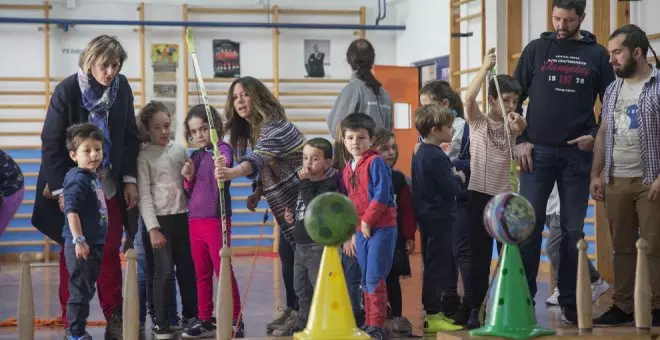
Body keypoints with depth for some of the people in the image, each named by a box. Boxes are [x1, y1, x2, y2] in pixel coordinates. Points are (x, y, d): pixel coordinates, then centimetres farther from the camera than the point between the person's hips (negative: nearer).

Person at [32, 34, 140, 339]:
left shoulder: (122, 87, -3)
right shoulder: (67, 90, -14)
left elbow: (129, 137, 6)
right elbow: (51, 143, -11)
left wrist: (130, 180, 1)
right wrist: (60, 189, -14)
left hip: (109, 185, 3)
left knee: (110, 251, 4)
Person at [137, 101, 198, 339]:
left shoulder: (179, 150, 7)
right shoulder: (144, 157, -5)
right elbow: (144, 196, -8)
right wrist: (153, 229, -14)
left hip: (182, 217, 4)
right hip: (160, 219, -4)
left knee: (187, 269, 10)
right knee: (164, 271, -4)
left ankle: (191, 316, 25)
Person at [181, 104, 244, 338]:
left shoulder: (222, 149, -7)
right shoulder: (194, 157, 13)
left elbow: (226, 162, -32)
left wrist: (223, 166, -55)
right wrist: (188, 178, -3)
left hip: (216, 220, -7)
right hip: (195, 220, 7)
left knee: (223, 270, -4)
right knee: (202, 273, 12)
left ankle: (235, 321, 3)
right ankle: (205, 321, 20)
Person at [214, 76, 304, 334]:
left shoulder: (273, 124, -22)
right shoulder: (250, 128, 7)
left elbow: (258, 159, -40)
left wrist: (231, 173, -56)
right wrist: (258, 192, -1)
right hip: (287, 201, 9)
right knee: (287, 253, 12)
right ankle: (293, 310, 20)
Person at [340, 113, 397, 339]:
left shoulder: (376, 162, -10)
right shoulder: (347, 169, 13)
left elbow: (382, 195, -19)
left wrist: (367, 221, -15)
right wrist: (351, 233, 16)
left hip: (381, 228, -8)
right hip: (360, 230, 8)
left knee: (374, 279, -9)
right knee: (365, 281, 12)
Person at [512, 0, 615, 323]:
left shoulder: (597, 55, 6)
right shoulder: (536, 49, 4)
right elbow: (514, 96, 6)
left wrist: (595, 136, -5)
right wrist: (519, 141, -2)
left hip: (577, 154, 1)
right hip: (537, 151, 0)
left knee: (573, 230, 5)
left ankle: (571, 301, 12)